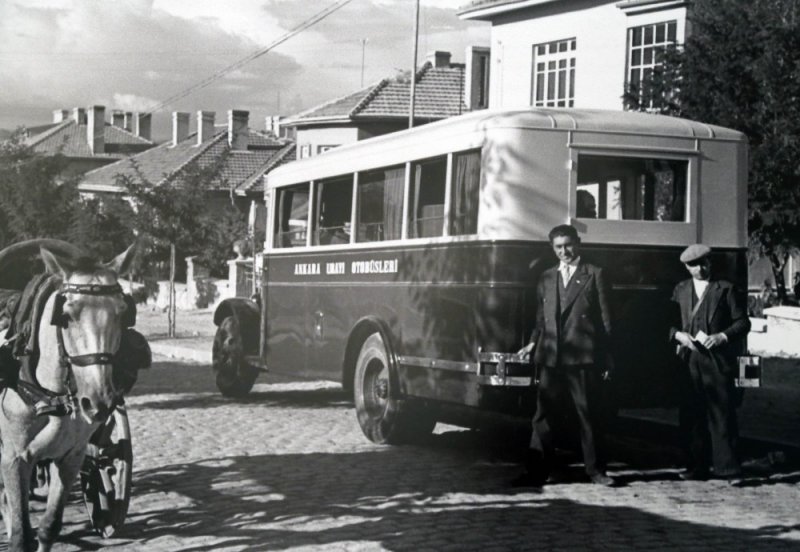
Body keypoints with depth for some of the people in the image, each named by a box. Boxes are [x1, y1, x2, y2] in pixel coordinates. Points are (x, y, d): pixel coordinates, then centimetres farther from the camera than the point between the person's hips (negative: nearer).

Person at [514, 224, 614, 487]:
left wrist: (606, 359, -2)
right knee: (543, 415, 3)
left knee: (588, 415, 2)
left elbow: (605, 319, 2)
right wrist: (534, 343, 1)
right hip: (550, 357, 4)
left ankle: (595, 470, 11)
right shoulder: (546, 278, 16)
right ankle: (536, 472, 6)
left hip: (582, 357, -3)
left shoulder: (594, 275, 4)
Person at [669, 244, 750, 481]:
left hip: (718, 361, -3)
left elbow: (742, 322, 2)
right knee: (691, 416, 4)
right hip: (689, 361, 3)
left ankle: (727, 466, 0)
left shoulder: (725, 289, 3)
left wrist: (722, 336, -12)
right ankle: (698, 467, 11)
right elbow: (669, 322, 13)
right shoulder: (680, 290, 14)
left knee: (722, 414, -4)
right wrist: (678, 334, -6)